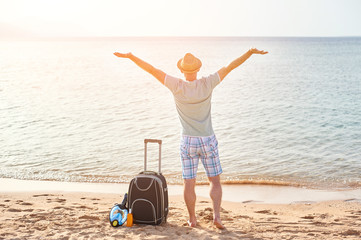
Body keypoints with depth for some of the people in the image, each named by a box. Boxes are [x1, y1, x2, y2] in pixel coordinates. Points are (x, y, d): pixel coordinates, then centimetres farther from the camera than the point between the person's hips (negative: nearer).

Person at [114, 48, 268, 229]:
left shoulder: (178, 86, -13)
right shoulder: (207, 84, -10)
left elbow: (152, 70, -12)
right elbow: (230, 67, -5)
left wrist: (130, 56, -8)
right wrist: (251, 52, 1)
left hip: (188, 142, -1)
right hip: (208, 141, 1)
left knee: (189, 183, 11)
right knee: (215, 181, 12)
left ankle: (192, 219, 16)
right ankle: (216, 216, -1)